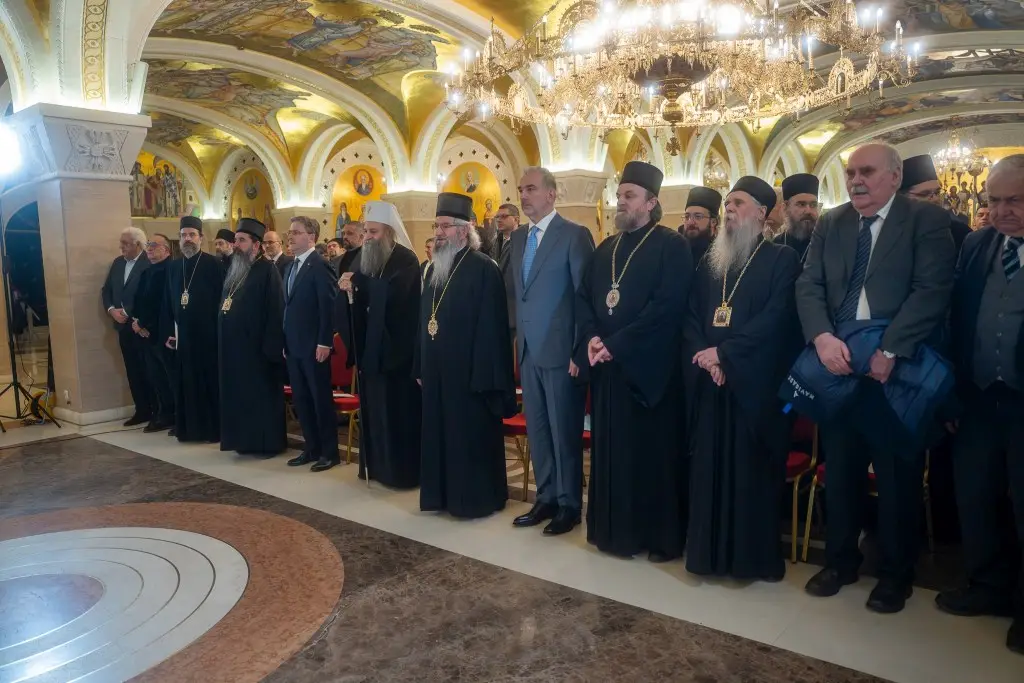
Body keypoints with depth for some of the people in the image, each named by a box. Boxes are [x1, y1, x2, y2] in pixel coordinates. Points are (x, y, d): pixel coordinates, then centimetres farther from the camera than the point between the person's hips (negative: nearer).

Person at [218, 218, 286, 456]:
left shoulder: (267, 270, -9)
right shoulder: (233, 269, 15)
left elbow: (275, 310, -14)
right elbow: (224, 304, 17)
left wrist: (271, 345, -18)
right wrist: (223, 338, 11)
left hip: (256, 345, -7)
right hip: (233, 345, 7)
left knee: (260, 395, 0)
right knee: (239, 394, 11)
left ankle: (266, 442, 9)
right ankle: (244, 439, 21)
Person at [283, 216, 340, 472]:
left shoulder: (320, 265, -12)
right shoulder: (291, 268, 15)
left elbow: (328, 306, -17)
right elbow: (289, 307, 17)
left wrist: (324, 342, -20)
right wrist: (285, 342, 15)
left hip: (314, 346, -9)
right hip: (293, 346, 9)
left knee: (321, 399, 0)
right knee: (301, 399, 12)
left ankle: (330, 452, 11)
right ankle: (312, 448, 23)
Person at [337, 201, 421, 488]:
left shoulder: (406, 260, -9)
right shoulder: (369, 258, 12)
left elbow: (392, 294, -26)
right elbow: (363, 302, 11)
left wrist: (358, 282, -20)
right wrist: (351, 290, -10)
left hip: (395, 348, -7)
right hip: (371, 346, 7)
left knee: (396, 410, -2)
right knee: (374, 408, 11)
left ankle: (402, 470, 8)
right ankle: (378, 466, 22)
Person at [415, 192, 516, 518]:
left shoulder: (483, 268, -12)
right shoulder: (435, 268, 12)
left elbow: (491, 327, -16)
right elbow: (424, 319, 15)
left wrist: (484, 376, -19)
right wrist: (420, 366, 13)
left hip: (468, 370, -7)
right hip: (437, 370, 8)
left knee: (470, 436, 2)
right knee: (439, 433, 14)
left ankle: (477, 497, 16)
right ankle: (442, 493, 27)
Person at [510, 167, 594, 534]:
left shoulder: (574, 235, -8)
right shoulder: (518, 238, 13)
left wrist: (580, 350, -15)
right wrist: (516, 340, 11)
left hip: (560, 350, -7)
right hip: (528, 351, 7)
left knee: (564, 431, 3)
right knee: (536, 429, 14)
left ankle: (569, 504, 18)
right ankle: (546, 498, 28)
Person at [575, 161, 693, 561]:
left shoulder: (672, 246, -5)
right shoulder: (604, 250, 15)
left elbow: (667, 306, -16)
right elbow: (582, 297, 11)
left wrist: (616, 344, -18)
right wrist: (591, 338, -8)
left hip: (649, 367, -6)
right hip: (606, 366, 6)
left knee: (653, 452, 2)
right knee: (611, 450, 10)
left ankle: (662, 536, 16)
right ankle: (614, 530, 23)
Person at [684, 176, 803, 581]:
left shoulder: (782, 260, 0)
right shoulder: (709, 263, 16)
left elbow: (776, 318, -12)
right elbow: (691, 316, 10)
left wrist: (724, 352, -15)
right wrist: (704, 356, -8)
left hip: (755, 382, -4)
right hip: (710, 380, 5)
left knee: (752, 470, 1)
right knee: (709, 467, 5)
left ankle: (756, 557, 14)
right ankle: (710, 552, 16)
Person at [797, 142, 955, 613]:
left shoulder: (927, 220, -3)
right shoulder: (830, 225, 10)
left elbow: (932, 290, -13)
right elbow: (808, 286, 2)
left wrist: (890, 351, -22)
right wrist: (823, 337, -16)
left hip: (896, 369, -3)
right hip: (837, 365, 4)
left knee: (898, 477, 9)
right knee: (840, 472, 14)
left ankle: (895, 573, 26)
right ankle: (840, 560, 31)